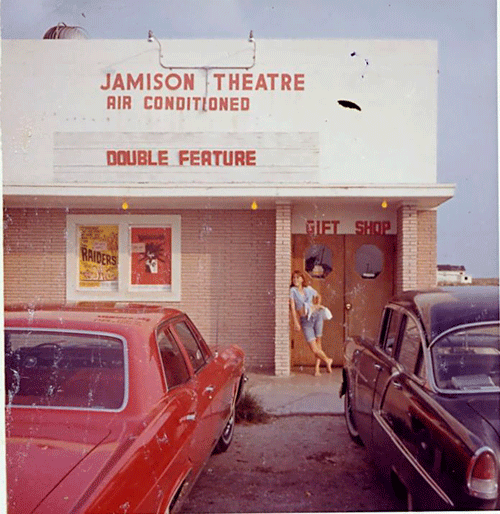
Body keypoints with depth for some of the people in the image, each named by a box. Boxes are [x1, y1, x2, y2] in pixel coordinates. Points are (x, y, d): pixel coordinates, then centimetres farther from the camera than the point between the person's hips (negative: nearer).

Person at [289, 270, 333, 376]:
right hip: (305, 321, -2)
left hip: (316, 315, 2)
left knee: (318, 342, 2)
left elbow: (318, 296, 28)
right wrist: (295, 322, -17)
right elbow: (292, 307, -10)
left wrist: (318, 305, 11)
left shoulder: (308, 289, 7)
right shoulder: (292, 290, -3)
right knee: (314, 349, -6)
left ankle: (317, 368, 18)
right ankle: (327, 360, 21)